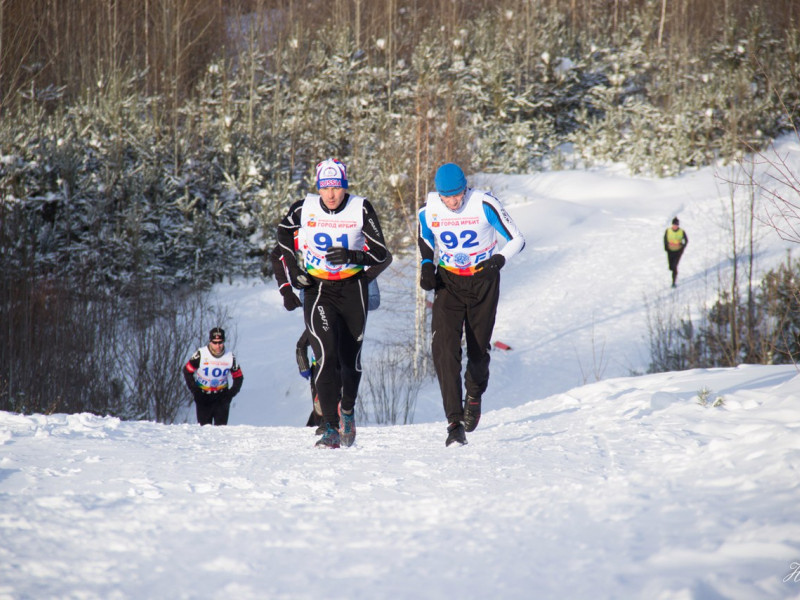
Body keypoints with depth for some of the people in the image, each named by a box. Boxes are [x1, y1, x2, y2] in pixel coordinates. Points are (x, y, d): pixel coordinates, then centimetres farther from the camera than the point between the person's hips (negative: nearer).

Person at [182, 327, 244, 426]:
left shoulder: (230, 357, -7)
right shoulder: (201, 354, -13)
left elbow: (238, 377, 6)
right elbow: (187, 371, -3)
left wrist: (231, 394, -7)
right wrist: (194, 390, -7)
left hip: (222, 396, 1)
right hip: (203, 395, -1)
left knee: (221, 426, -7)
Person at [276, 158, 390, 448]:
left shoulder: (361, 209, -11)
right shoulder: (304, 208, -7)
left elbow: (381, 254, -10)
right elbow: (284, 231, 15)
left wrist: (351, 256, -27)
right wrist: (293, 269, 5)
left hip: (353, 287, 1)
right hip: (318, 289, 0)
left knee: (350, 357, 9)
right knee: (326, 355, -17)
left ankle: (347, 410, 39)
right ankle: (331, 428, -19)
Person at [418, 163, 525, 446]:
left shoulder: (484, 205, -19)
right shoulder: (429, 210, -10)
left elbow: (517, 239, -11)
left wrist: (500, 258, -31)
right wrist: (427, 267, -9)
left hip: (483, 282, -1)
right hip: (449, 282, 1)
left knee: (478, 350, 7)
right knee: (443, 347, -17)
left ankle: (474, 395, 42)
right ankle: (455, 422, -19)